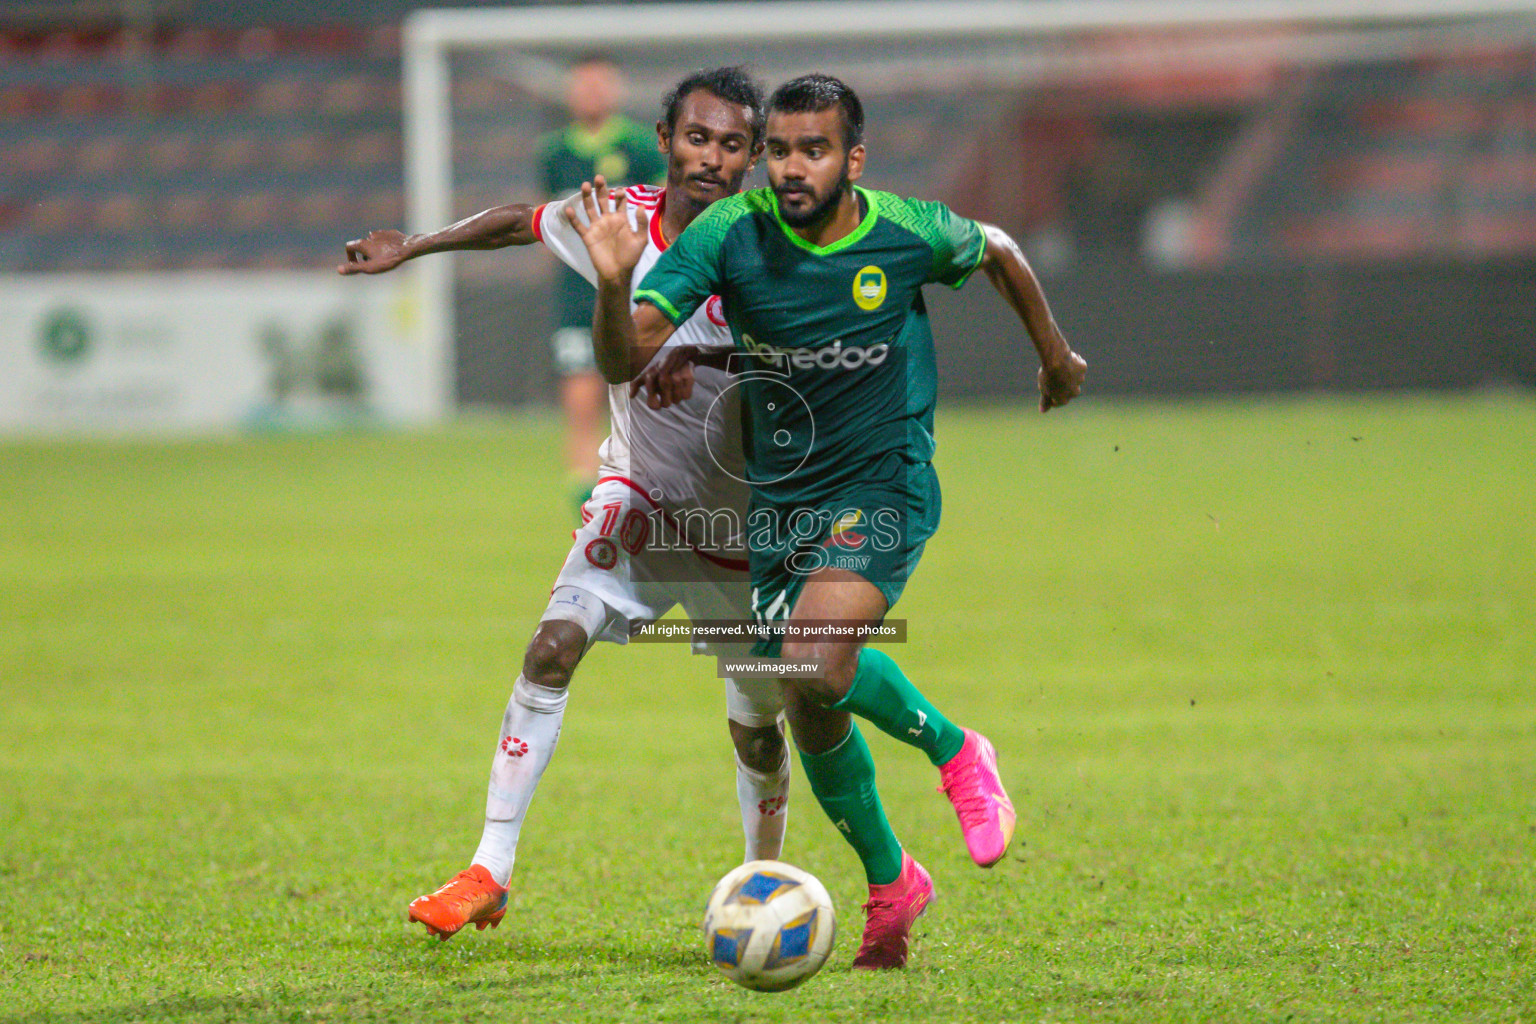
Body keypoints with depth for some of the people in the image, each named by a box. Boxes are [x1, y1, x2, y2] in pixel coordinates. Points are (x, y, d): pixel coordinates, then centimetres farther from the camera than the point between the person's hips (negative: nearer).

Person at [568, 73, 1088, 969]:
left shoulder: (908, 233, -12)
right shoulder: (730, 236, -12)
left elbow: (999, 253, 11)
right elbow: (623, 361, -18)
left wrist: (1056, 355, 24)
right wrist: (615, 286, -39)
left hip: (884, 485, -3)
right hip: (780, 499, 4)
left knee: (814, 665, -27)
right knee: (812, 714, 9)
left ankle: (955, 751, -1)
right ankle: (891, 883, 31)